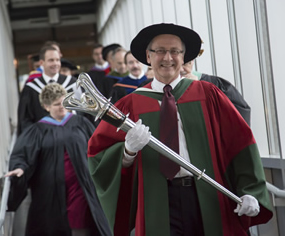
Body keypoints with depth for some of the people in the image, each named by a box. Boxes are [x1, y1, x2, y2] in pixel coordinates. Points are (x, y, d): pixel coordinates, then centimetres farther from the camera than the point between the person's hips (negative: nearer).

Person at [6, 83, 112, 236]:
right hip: (53, 188, 0)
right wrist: (20, 168, -25)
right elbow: (23, 154, -7)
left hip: (80, 185, 1)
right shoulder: (39, 130, 3)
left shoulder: (80, 123, 8)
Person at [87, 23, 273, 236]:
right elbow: (98, 153, 3)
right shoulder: (132, 104, 6)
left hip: (208, 200, 1)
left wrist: (249, 192, -4)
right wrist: (128, 150, -17)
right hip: (159, 202, -1)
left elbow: (239, 140, 4)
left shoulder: (206, 93, 8)